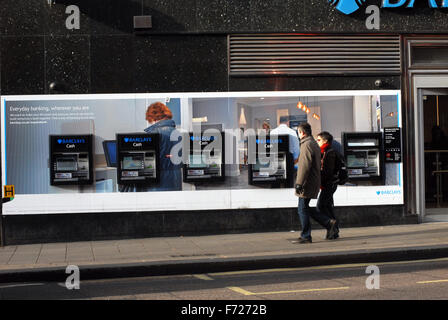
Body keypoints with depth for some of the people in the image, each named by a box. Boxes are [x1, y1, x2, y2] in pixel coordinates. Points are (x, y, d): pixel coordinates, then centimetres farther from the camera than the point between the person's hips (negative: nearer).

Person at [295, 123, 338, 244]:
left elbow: (305, 166, -22)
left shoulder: (307, 145, -14)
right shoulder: (315, 144, 18)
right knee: (305, 208, 15)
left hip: (307, 183, -10)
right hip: (314, 182, 10)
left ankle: (306, 236, 3)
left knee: (303, 209, -2)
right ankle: (329, 223, 11)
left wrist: (299, 183, -23)